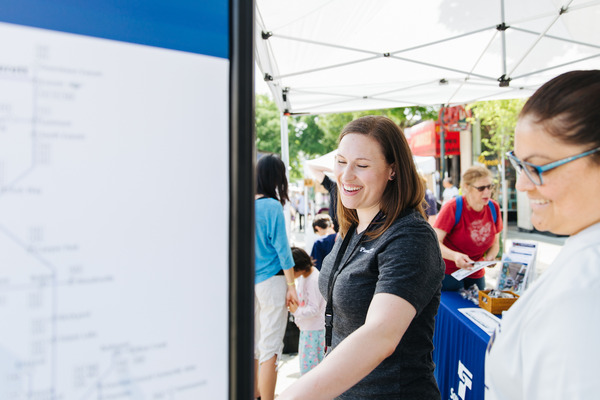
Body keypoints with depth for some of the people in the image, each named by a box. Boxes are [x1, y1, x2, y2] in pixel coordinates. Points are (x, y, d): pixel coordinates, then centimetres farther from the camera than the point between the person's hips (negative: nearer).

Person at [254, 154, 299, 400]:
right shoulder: (273, 206, -14)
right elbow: (281, 249, -14)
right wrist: (291, 286, -8)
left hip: (248, 281, 7)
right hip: (271, 280, -6)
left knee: (252, 342, 19)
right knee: (270, 346, 2)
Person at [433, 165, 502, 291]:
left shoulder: (494, 207, -1)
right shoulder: (452, 207, -17)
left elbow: (495, 243, 11)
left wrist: (490, 257, -9)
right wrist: (455, 256, -37)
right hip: (448, 271, -5)